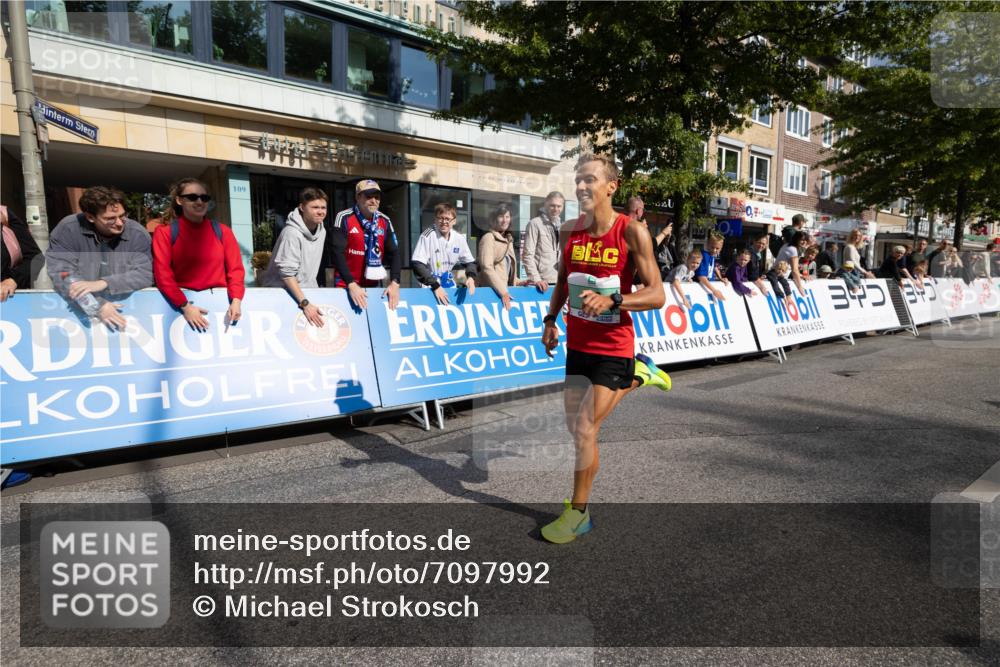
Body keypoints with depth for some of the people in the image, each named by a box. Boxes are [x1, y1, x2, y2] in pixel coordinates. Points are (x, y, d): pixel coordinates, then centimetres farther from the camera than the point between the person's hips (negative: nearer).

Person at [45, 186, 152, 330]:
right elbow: (60, 274, -13)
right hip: (81, 311, 1)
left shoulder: (137, 234, -4)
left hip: (126, 307, -1)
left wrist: (103, 283, -25)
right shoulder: (68, 229, -7)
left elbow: (145, 274, -11)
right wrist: (97, 306, -26)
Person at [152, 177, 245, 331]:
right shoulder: (165, 232, 6)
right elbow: (162, 273, -2)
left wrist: (236, 300, -10)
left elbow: (235, 268, 7)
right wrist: (185, 306, -14)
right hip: (182, 303, -1)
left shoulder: (222, 231, 11)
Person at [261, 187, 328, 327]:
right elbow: (287, 274, -25)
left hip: (306, 291, 7)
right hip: (282, 292, -7)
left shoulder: (321, 231, 1)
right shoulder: (292, 233, -22)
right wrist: (305, 303, -29)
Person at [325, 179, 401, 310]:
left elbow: (394, 253, 3)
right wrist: (351, 284, -25)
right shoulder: (344, 218, -10)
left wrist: (395, 283, -11)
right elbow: (337, 253, -17)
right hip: (346, 285, -4)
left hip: (374, 285, 4)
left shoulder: (385, 221, 3)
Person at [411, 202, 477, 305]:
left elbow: (469, 261, 10)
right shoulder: (428, 235, -16)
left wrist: (471, 277, -11)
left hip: (449, 285, 5)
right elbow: (417, 264, -21)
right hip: (430, 287, -5)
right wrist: (435, 286, -25)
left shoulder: (459, 238, -2)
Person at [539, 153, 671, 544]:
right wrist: (551, 320, 9)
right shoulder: (569, 232, 0)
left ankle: (579, 514, 17)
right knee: (576, 426, 18)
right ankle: (636, 375, 41)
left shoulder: (632, 232, -15)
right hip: (577, 343, 6)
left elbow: (657, 295, -16)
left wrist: (611, 300, -30)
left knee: (584, 431, -7)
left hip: (613, 347, -6)